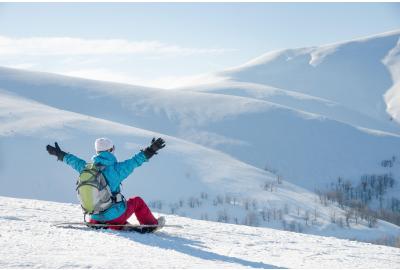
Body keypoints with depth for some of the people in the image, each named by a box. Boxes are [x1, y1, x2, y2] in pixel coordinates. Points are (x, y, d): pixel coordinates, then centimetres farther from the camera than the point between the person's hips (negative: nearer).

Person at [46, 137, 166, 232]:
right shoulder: (115, 169, -17)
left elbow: (75, 162, 16)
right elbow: (134, 162, -11)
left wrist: (60, 155, 34)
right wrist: (149, 152, -2)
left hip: (96, 218, 4)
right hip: (115, 216, -4)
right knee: (137, 201, 22)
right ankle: (151, 225, 35)